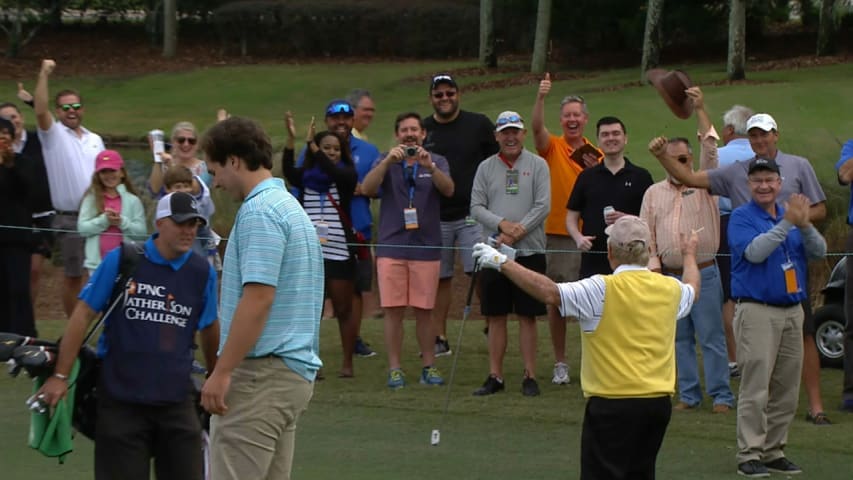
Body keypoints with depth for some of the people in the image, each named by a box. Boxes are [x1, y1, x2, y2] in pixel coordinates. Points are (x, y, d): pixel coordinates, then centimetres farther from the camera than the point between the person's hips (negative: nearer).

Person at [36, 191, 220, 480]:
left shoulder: (202, 273, 1)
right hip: (120, 399, -2)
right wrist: (61, 376, -4)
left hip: (176, 401, 3)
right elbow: (83, 314, -3)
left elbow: (209, 328, 17)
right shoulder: (120, 261, -6)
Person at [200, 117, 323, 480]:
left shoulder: (259, 212, -14)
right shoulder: (290, 207, 18)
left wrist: (222, 371, -20)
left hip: (261, 371, -10)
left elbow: (258, 298, -22)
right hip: (295, 371, 10)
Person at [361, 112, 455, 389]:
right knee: (393, 310, -1)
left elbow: (448, 190, -11)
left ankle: (429, 366, 12)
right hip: (391, 246, 0)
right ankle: (394, 368, 4)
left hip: (426, 247, 0)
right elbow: (367, 188, -9)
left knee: (424, 311, 3)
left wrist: (429, 167, -30)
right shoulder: (386, 163, 8)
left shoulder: (437, 163, 7)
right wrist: (388, 161, -24)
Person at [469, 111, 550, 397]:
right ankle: (495, 376, 10)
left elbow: (543, 206, -5)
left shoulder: (537, 165, 2)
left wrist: (519, 231, -14)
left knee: (527, 316, 1)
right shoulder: (486, 168, 8)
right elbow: (476, 207, 3)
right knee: (496, 316, 5)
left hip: (529, 251, -2)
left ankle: (530, 376, 6)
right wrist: (503, 224, -12)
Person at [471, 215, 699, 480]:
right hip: (659, 402, 6)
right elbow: (692, 289, 30)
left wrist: (503, 263, -17)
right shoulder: (670, 289, 6)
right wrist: (689, 255, 51)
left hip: (613, 403, -6)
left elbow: (550, 292, -24)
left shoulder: (604, 290, -14)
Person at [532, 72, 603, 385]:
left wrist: (596, 172, -8)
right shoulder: (552, 147, 1)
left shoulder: (595, 155, 8)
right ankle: (560, 363, 11)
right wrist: (541, 97, -36)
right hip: (555, 235, -2)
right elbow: (537, 127, -19)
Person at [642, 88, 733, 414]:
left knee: (711, 337, -4)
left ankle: (720, 395, -1)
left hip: (703, 273, -4)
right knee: (680, 339, 7)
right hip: (668, 276, 4)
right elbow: (645, 234, 14)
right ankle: (688, 395, 13)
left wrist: (700, 109, -18)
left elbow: (710, 149, -11)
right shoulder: (653, 193, 13)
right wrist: (653, 264, -1)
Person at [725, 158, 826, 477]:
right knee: (755, 388, -8)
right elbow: (754, 252, -19)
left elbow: (819, 251, 4)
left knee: (786, 390, 8)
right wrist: (787, 223, -21)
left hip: (792, 310, 6)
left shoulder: (791, 214, 13)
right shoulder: (741, 218, -2)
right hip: (756, 310, -6)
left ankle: (774, 451, 16)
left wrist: (805, 225, -14)